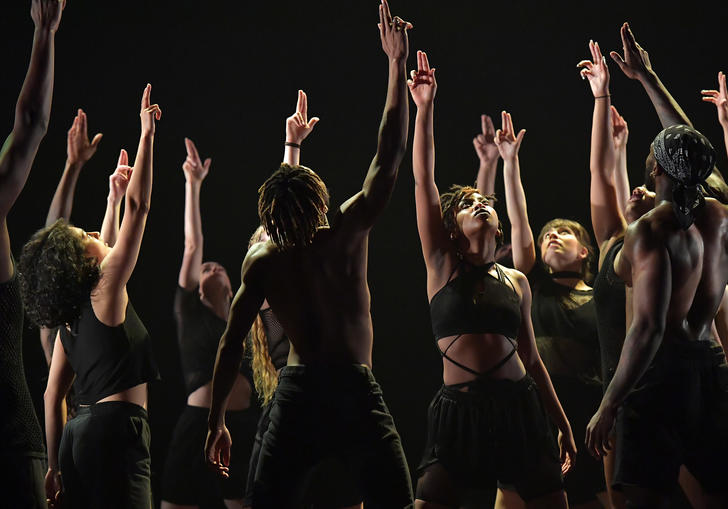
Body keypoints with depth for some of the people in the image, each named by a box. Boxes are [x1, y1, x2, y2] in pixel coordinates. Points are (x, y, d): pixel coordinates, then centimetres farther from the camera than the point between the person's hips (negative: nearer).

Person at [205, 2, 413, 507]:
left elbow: (232, 343, 1)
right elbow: (389, 157, -5)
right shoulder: (346, 236, -5)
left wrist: (217, 418, 9)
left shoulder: (261, 263, 3)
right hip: (355, 393, -3)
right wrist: (397, 66, -1)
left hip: (297, 398, 3)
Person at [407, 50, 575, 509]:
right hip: (459, 411, -2)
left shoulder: (516, 281, 14)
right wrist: (425, 108, -7)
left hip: (520, 407, 3)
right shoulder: (442, 265, 6)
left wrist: (563, 425, 15)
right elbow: (424, 179, -2)